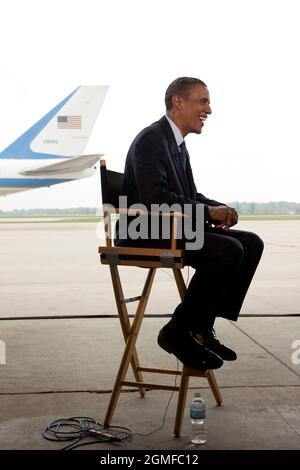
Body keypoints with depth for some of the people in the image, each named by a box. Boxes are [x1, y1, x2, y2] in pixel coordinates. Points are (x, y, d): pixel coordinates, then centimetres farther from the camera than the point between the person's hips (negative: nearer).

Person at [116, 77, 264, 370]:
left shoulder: (178, 144, 17)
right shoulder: (151, 139, -13)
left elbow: (190, 195, 20)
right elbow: (155, 198, -25)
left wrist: (220, 208, 0)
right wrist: (208, 211, -20)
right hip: (144, 234, -10)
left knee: (251, 244, 0)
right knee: (227, 250, -27)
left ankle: (202, 326, 2)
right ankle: (178, 332, -13)